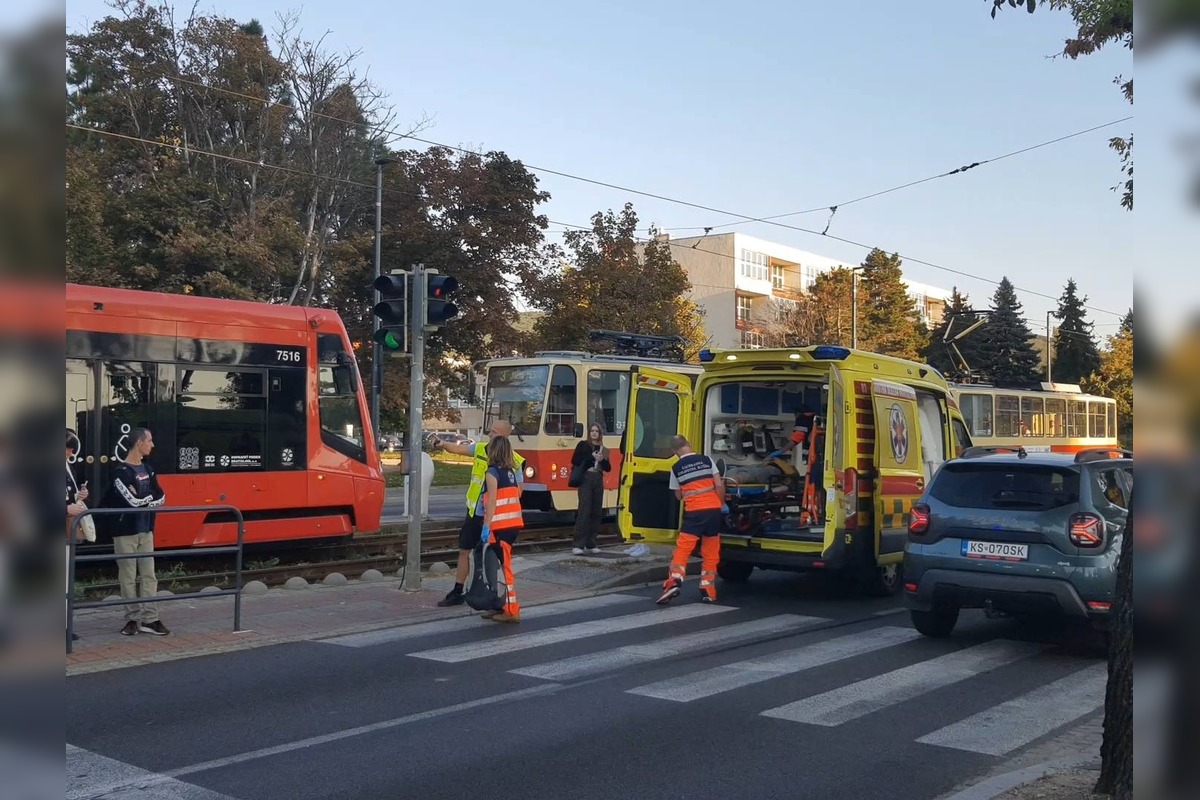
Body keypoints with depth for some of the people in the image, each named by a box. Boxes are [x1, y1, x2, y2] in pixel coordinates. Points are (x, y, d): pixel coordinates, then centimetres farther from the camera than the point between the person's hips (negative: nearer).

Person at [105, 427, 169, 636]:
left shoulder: (147, 468, 11)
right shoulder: (121, 471, -11)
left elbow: (161, 498, 6)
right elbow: (133, 501, -20)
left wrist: (141, 500, -8)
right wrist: (149, 497, -3)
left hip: (146, 529, 7)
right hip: (126, 531, -6)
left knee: (148, 575, 4)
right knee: (128, 577, 0)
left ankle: (149, 619, 7)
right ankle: (132, 619, 9)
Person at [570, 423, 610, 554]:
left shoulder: (603, 449, 17)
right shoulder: (583, 445, 5)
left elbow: (608, 468, 13)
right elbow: (574, 461, -4)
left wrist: (602, 460, -7)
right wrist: (591, 457, -11)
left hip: (598, 481, 5)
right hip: (586, 479, -5)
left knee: (597, 512, 4)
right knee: (584, 511, -13)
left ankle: (591, 544, 11)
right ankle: (578, 545, -17)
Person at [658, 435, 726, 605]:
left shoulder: (676, 468, 3)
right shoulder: (706, 460, 5)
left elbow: (679, 495, 11)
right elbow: (719, 485, 2)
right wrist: (722, 504, 15)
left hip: (694, 512, -2)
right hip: (713, 510, 2)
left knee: (682, 548, 0)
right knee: (710, 553, 11)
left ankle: (674, 583, -19)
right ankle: (708, 591, 13)